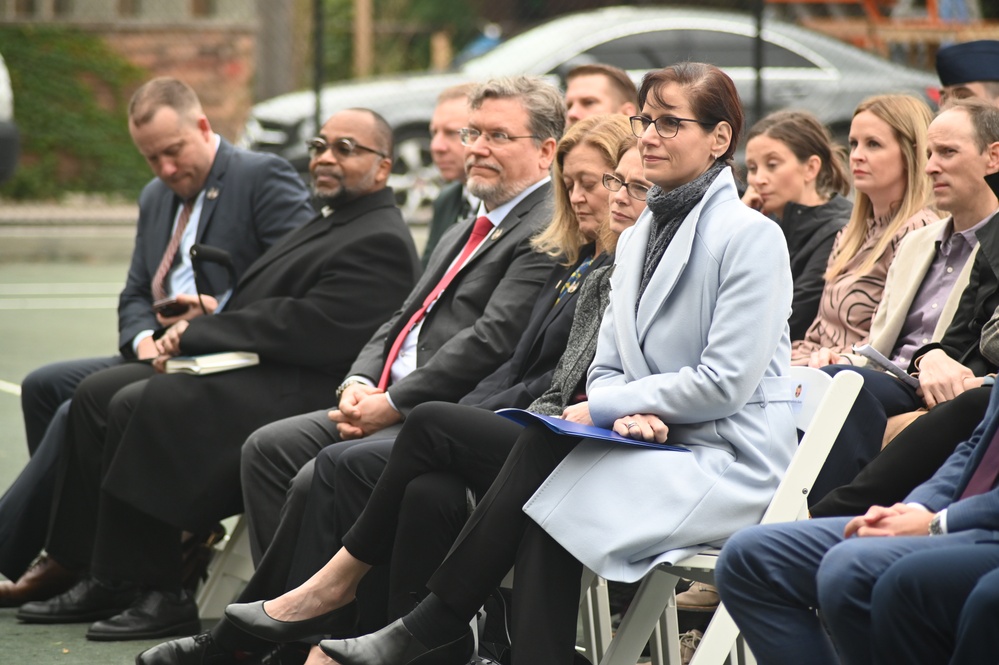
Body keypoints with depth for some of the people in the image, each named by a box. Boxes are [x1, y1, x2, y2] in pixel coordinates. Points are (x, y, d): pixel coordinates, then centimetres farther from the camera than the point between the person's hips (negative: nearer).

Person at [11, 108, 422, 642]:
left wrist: (199, 333, -14)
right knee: (97, 393, 2)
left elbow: (310, 330, -21)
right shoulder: (330, 222, 24)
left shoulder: (380, 242, -12)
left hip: (298, 392, -11)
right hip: (250, 373, 11)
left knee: (139, 406, -25)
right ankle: (103, 579, 0)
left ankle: (155, 593, -18)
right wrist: (202, 329, 2)